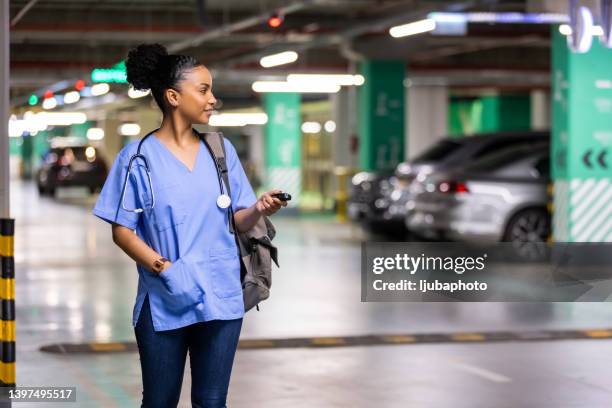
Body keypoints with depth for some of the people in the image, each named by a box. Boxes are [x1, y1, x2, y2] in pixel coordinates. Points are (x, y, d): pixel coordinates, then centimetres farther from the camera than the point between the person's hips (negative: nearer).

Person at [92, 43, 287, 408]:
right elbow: (122, 230, -5)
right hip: (164, 301, -2)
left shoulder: (221, 150, 6)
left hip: (221, 298, 3)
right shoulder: (139, 156, -4)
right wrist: (162, 267, -19)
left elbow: (238, 221, 7)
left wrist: (258, 209, -16)